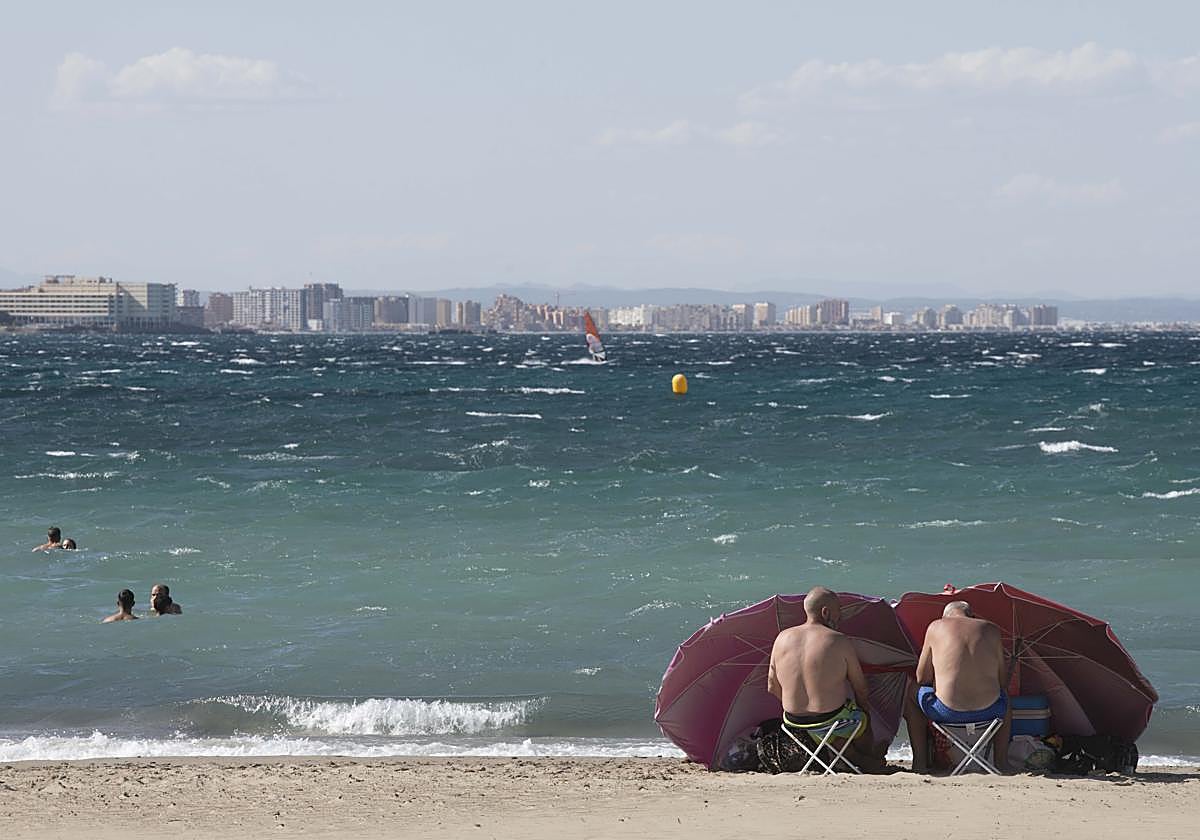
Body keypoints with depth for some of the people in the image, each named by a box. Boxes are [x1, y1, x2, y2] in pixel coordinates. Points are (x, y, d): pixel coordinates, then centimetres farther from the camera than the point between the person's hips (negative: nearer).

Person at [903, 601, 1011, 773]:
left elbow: (922, 678, 9)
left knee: (912, 694, 29)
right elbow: (1002, 680, 15)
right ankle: (1002, 761, 35)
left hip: (948, 712, -2)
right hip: (989, 711, 2)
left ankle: (920, 763, 24)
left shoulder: (936, 627, 7)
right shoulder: (991, 629, 11)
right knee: (1004, 698, 39)